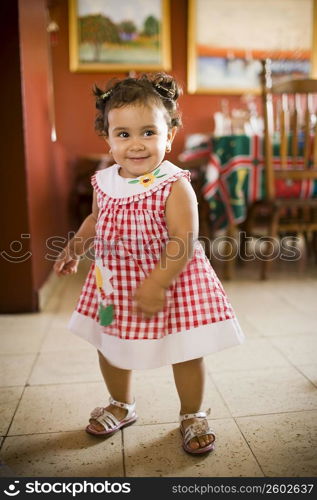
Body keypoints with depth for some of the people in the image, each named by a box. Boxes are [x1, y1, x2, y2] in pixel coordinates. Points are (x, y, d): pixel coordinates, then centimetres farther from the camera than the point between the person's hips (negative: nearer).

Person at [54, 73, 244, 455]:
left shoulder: (174, 186, -20)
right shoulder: (104, 183, -2)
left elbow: (183, 242, -27)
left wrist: (156, 283, -32)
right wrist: (74, 248, 8)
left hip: (171, 283, -5)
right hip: (114, 283, 6)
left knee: (186, 352, 8)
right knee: (110, 348, 19)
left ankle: (192, 416, 35)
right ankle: (121, 406, 46)